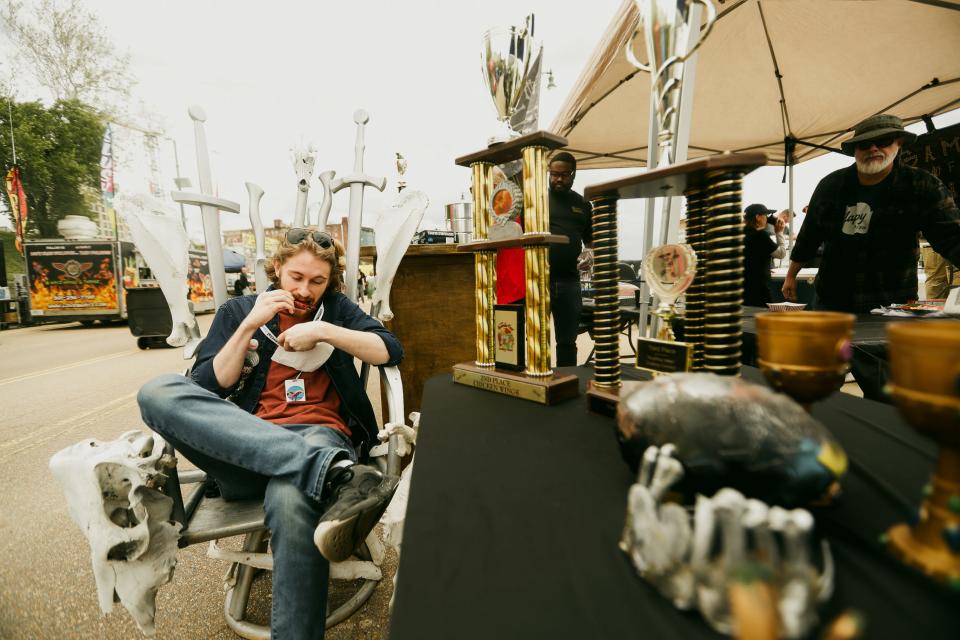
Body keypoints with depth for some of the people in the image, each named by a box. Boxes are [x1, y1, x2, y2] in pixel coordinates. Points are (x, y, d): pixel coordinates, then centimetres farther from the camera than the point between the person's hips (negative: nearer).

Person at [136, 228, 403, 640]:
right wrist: (250, 326, -4)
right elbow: (207, 390, 6)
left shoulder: (336, 309, 16)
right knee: (158, 392, -27)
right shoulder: (237, 311, 17)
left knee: (291, 500, -39)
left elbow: (391, 351, 1)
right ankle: (334, 473, -46)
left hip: (319, 434, -2)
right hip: (246, 446, 3)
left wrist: (322, 331, -7)